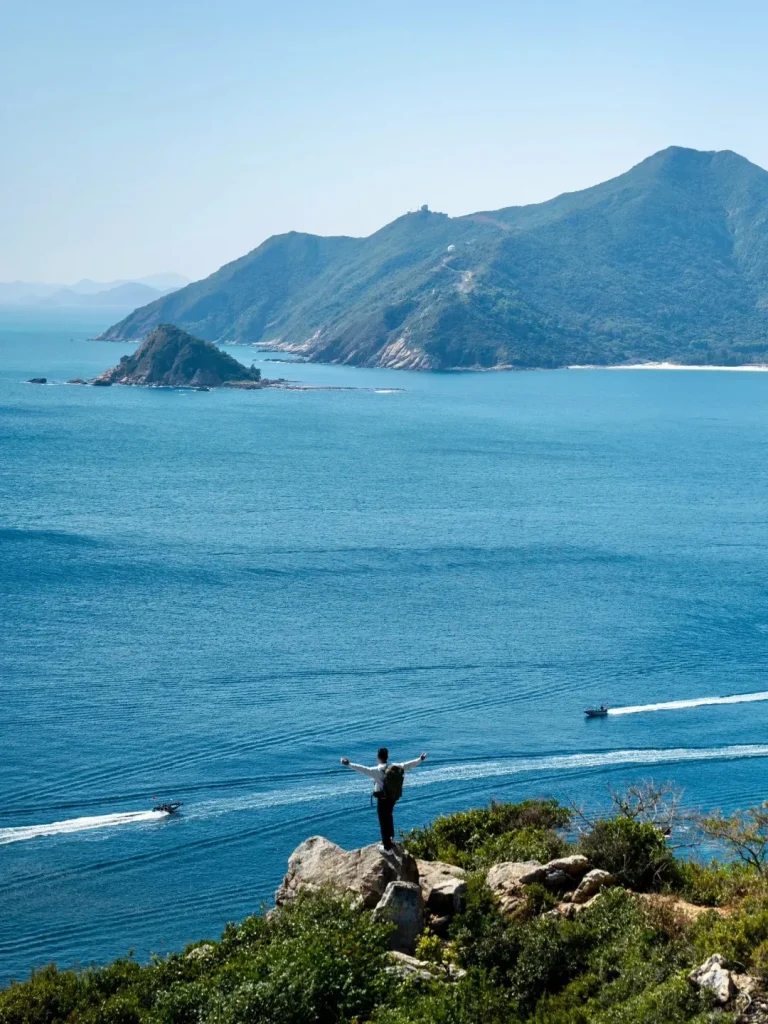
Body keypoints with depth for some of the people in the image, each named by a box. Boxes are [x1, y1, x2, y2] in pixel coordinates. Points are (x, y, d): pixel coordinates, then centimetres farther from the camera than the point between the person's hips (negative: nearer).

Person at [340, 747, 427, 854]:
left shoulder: (377, 770, -24)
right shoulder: (395, 767, -5)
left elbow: (364, 770, -37)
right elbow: (407, 765, 8)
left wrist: (349, 765, -44)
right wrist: (420, 760, 23)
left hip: (383, 799, -7)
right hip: (393, 797, 7)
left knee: (384, 821, 6)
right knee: (389, 816, 32)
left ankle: (387, 847, 14)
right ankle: (391, 837, 52)